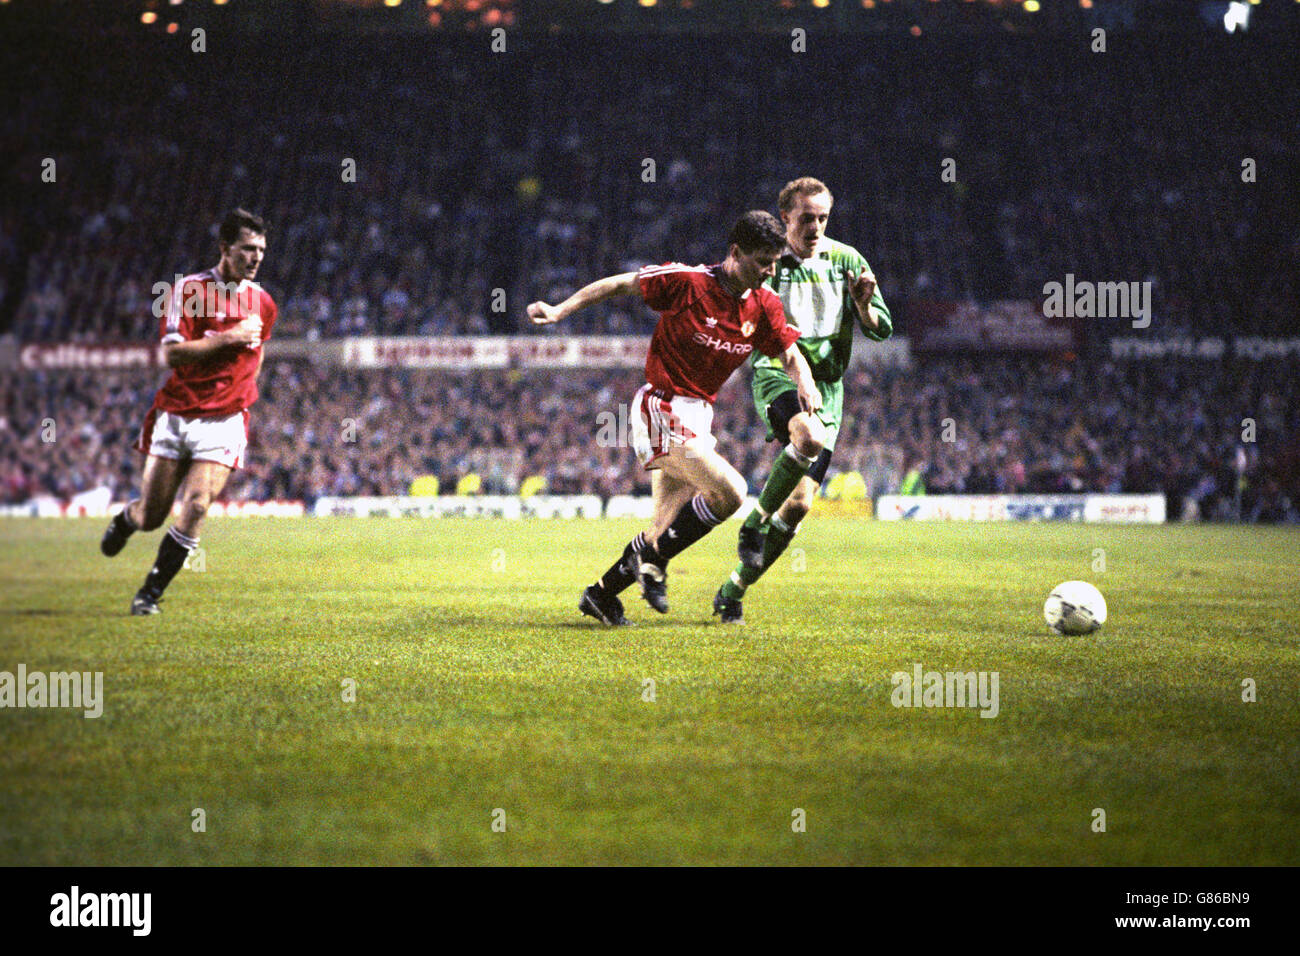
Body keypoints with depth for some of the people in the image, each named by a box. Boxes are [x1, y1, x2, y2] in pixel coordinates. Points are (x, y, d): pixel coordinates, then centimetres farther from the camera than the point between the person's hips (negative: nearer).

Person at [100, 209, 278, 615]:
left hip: (223, 420, 2)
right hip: (175, 412, -2)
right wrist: (228, 337, -20)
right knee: (151, 514, 5)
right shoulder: (189, 288, -7)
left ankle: (151, 593, -4)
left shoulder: (262, 302, 7)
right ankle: (123, 522, 43)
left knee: (195, 508, -16)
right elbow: (172, 352, -16)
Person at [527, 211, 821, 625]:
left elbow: (790, 355, 10)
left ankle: (602, 593, 24)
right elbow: (621, 284, -7)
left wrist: (805, 383, -12)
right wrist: (561, 310, -10)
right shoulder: (688, 281, -16)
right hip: (663, 409, -8)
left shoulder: (765, 306, 2)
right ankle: (652, 559, -4)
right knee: (730, 492, -20)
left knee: (671, 526, 10)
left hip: (697, 416, 8)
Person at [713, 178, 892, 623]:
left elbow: (881, 330, 6)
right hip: (778, 376, -4)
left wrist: (863, 306, -17)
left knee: (799, 505, -4)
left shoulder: (847, 260, 5)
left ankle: (733, 592, 11)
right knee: (810, 438, -38)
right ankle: (753, 525, -18)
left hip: (827, 388, 4)